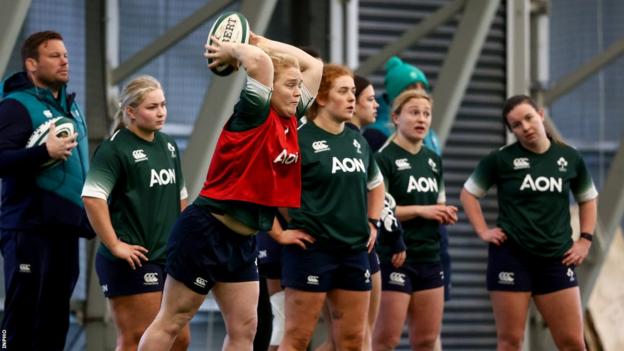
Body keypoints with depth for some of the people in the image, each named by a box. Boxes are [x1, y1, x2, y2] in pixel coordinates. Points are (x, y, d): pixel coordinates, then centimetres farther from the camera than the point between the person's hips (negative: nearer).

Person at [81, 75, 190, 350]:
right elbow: (92, 197, -21)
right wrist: (115, 245, -19)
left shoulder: (168, 145, 13)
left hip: (168, 257, 8)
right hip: (134, 260, -8)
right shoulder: (115, 148, -11)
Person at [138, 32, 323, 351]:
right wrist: (231, 51, -11)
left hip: (242, 241, 8)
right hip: (205, 231, -8)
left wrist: (258, 40, 9)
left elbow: (313, 65, 16)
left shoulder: (290, 119, 7)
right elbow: (259, 61, -31)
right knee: (171, 322, 0)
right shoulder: (253, 116, -14)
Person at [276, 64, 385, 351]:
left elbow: (376, 185, 30)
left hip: (354, 249, 7)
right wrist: (278, 232, -12)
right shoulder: (300, 139, -9)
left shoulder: (358, 141, 12)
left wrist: (373, 222, 17)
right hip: (311, 248, -7)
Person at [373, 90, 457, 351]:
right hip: (395, 258, -7)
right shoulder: (384, 158, -9)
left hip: (430, 258, 7)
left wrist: (446, 215, 3)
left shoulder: (434, 161, 15)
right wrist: (421, 211, -18)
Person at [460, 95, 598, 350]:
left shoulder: (569, 158, 4)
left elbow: (588, 199, 19)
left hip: (557, 259, 2)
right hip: (511, 256, -2)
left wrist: (585, 240, 9)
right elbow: (468, 194, 9)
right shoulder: (501, 159, -2)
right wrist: (483, 231, -1)